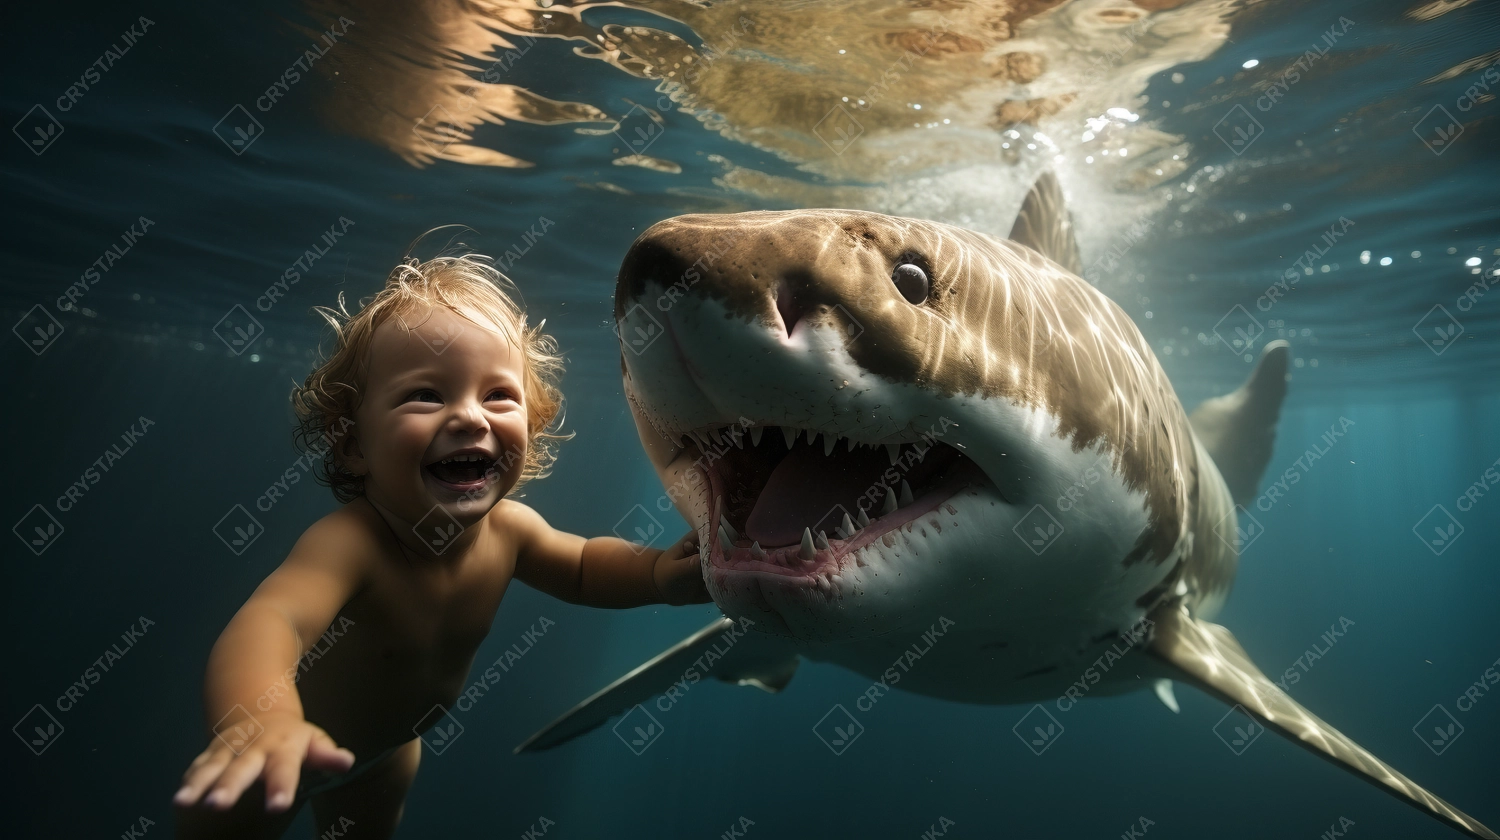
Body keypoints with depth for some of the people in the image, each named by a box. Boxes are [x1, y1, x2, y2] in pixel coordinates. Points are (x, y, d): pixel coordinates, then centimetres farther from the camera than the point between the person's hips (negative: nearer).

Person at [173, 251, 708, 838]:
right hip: (294, 744, -5)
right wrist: (263, 722, -83)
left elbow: (584, 566, -5)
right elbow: (272, 619, -60)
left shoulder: (509, 528, -23)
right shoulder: (349, 544, -43)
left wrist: (660, 572, -26)